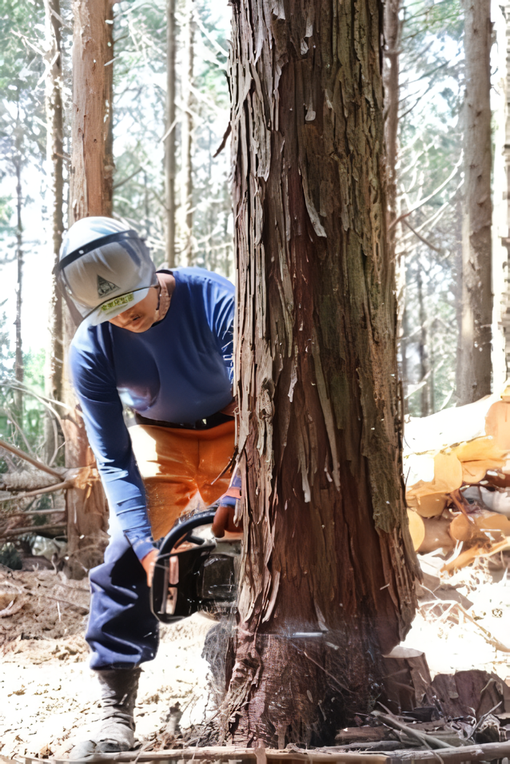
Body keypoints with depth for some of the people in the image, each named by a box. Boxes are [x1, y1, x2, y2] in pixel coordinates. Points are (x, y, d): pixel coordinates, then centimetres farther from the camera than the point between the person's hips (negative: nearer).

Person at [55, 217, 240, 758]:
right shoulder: (90, 349, -24)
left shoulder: (216, 301, -31)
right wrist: (147, 545, -30)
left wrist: (236, 493, -40)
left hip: (233, 432, -1)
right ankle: (116, 715, -14)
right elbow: (114, 461, -19)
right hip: (157, 439, 1)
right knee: (124, 560, -14)